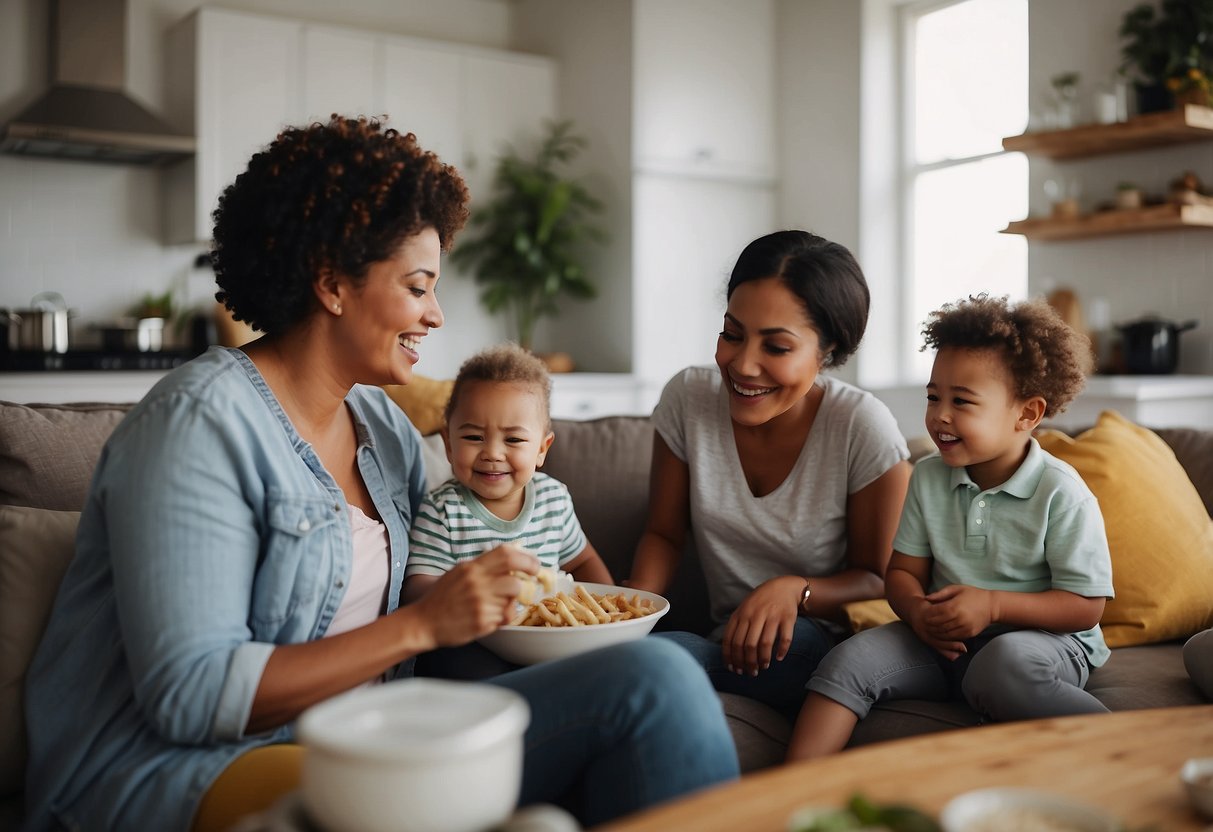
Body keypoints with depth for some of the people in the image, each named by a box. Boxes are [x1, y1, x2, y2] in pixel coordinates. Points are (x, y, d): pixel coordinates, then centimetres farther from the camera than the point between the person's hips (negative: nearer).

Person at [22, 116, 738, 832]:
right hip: (178, 764, -7)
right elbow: (189, 697, -19)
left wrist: (508, 597, 1)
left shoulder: (384, 424, 12)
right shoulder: (202, 421, -12)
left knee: (656, 676, -16)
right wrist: (423, 626, -21)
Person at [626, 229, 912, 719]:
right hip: (730, 639, 3)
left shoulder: (863, 428, -15)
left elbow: (877, 579, -6)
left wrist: (795, 591, -26)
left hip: (829, 651, -3)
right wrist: (635, 597, -17)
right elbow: (664, 534, 4)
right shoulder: (688, 398, -6)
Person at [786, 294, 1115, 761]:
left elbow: (1086, 606, -11)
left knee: (1001, 666, -38)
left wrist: (992, 605, -22)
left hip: (1045, 638, -5)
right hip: (943, 639, 5)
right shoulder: (928, 478, 5)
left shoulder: (1061, 493, -11)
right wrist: (918, 610, -16)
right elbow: (903, 571, 7)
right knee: (850, 660, -17)